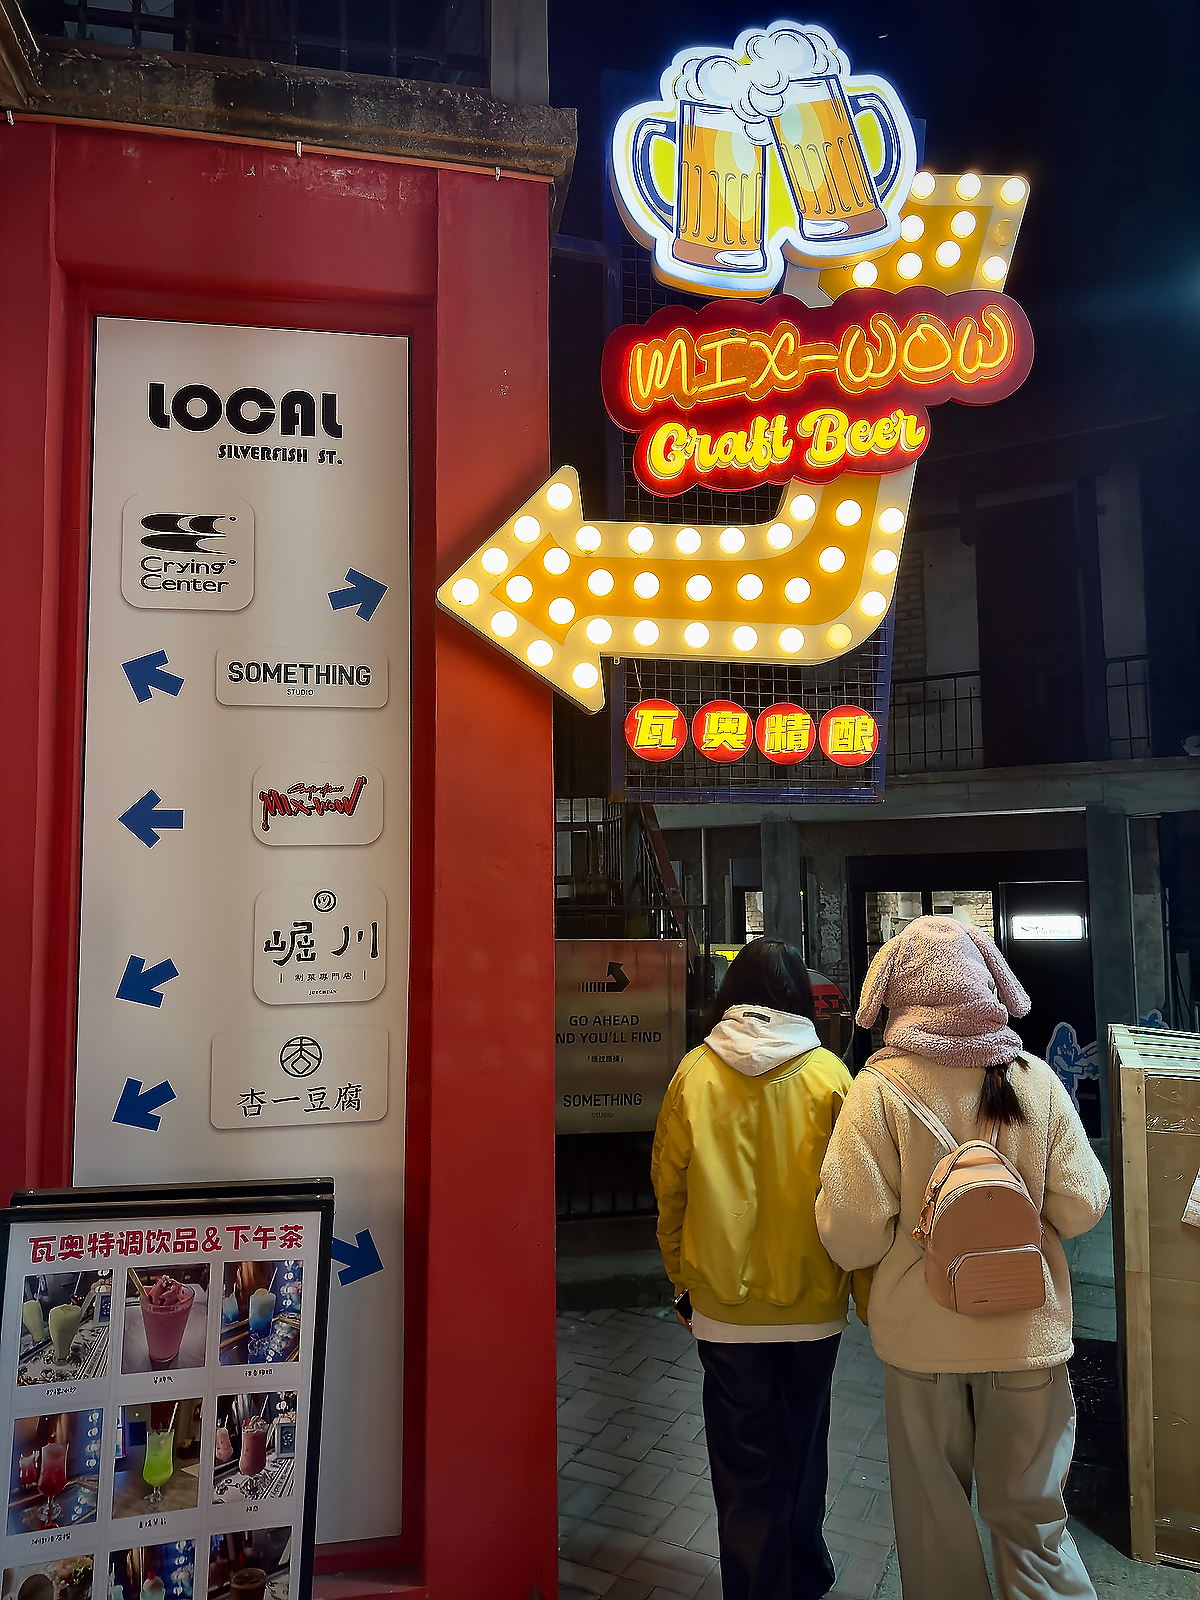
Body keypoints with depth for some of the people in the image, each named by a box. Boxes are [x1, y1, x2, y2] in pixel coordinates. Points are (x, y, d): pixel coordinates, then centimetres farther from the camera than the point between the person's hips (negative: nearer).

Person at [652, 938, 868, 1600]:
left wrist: (682, 1278, 11)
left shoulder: (695, 1074, -8)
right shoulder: (828, 1075, -9)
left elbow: (668, 1185, -1)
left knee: (745, 1466, 12)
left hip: (725, 1301, -1)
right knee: (802, 1448, 22)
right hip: (812, 1298, 2)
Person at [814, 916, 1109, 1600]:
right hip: (1027, 1333, 2)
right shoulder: (1036, 1080, -9)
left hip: (921, 1332, -1)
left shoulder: (880, 1088, -16)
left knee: (934, 1513, 18)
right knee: (1030, 1512, 18)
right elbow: (1081, 1208, -5)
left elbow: (853, 1233, -17)